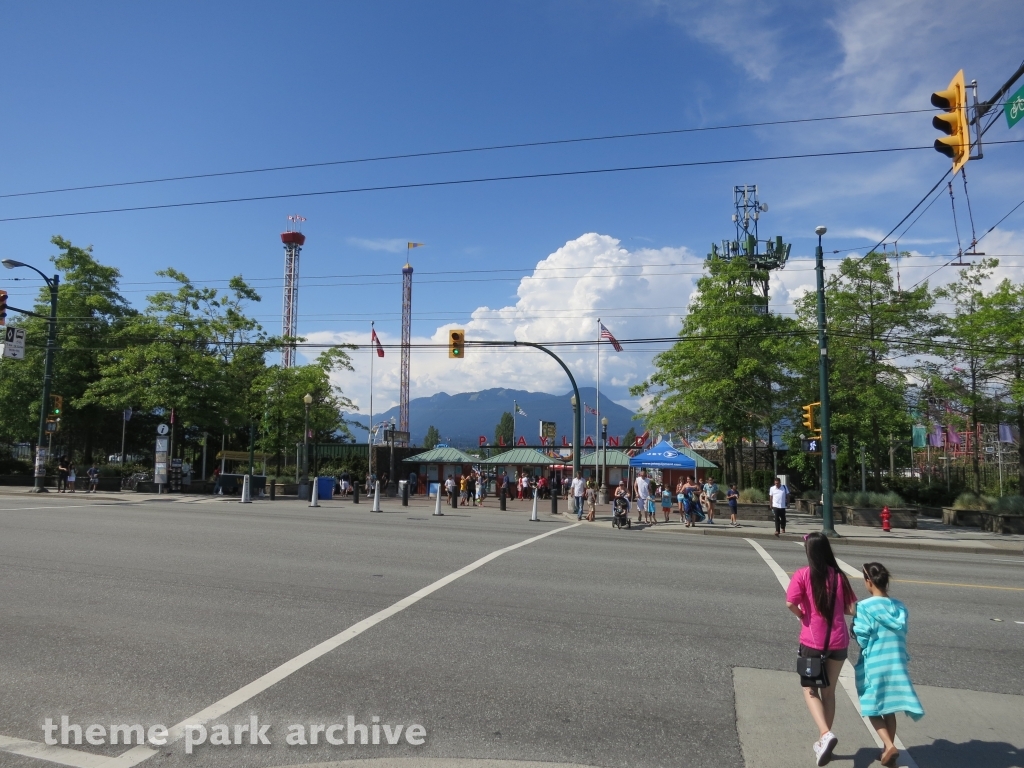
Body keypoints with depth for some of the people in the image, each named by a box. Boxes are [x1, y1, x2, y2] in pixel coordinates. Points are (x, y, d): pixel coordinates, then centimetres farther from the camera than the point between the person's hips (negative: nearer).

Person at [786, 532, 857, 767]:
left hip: (812, 642, -3)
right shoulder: (839, 576, -1)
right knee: (829, 692, 18)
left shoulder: (803, 575, -10)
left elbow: (790, 603, -20)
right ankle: (823, 742, 25)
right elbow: (852, 609, 0)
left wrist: (801, 615, 0)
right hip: (838, 642, 4)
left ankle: (826, 734, -10)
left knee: (810, 690, 12)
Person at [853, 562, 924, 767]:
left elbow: (862, 639, -16)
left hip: (873, 666, -5)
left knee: (873, 709, 9)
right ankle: (888, 750, 24)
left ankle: (889, 746, -7)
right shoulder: (900, 607, 1)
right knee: (889, 710, 17)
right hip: (895, 664, 5)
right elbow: (901, 637, 9)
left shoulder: (864, 607, -16)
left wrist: (854, 625, 2)